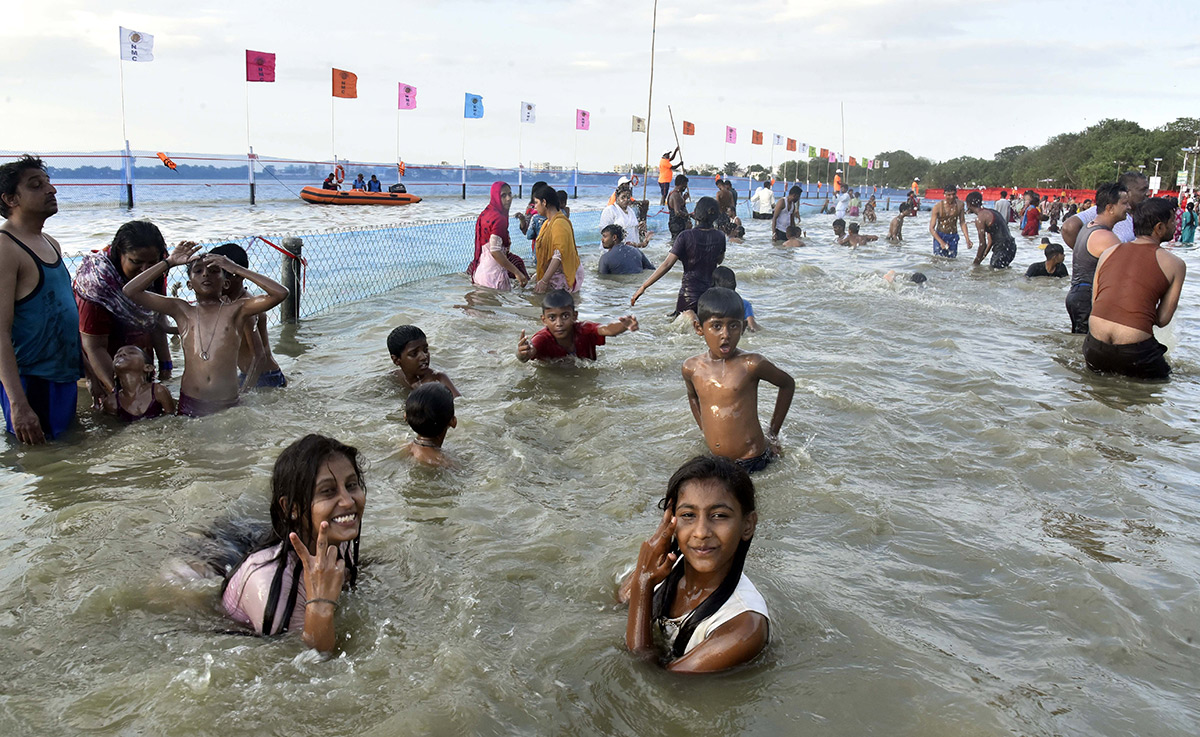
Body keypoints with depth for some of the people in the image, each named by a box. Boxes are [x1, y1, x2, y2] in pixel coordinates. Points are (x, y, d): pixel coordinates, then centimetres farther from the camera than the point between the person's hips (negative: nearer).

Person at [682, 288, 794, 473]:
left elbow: (787, 383, 3)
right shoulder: (692, 367, -3)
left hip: (752, 462, -4)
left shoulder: (750, 364, -15)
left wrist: (773, 433, 6)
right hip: (714, 461, 4)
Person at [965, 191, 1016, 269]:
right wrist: (980, 259, 22)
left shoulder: (979, 218, -12)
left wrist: (976, 263, -1)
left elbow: (982, 244, -12)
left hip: (1003, 250, -9)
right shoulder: (989, 212, 18)